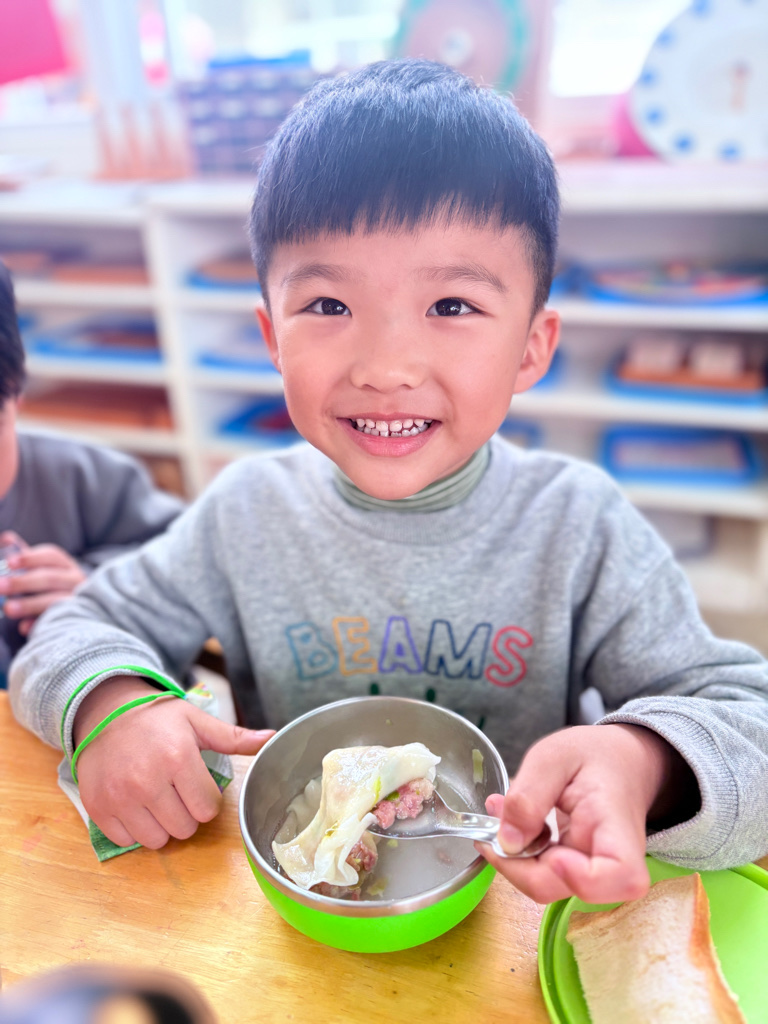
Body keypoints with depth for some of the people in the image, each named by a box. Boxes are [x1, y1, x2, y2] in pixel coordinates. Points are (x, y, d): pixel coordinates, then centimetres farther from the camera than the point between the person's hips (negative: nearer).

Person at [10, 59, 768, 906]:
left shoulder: (582, 528, -14)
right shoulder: (245, 514, -8)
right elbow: (81, 630, 1)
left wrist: (643, 763, -35)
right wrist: (109, 704, -22)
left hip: (511, 904, -1)